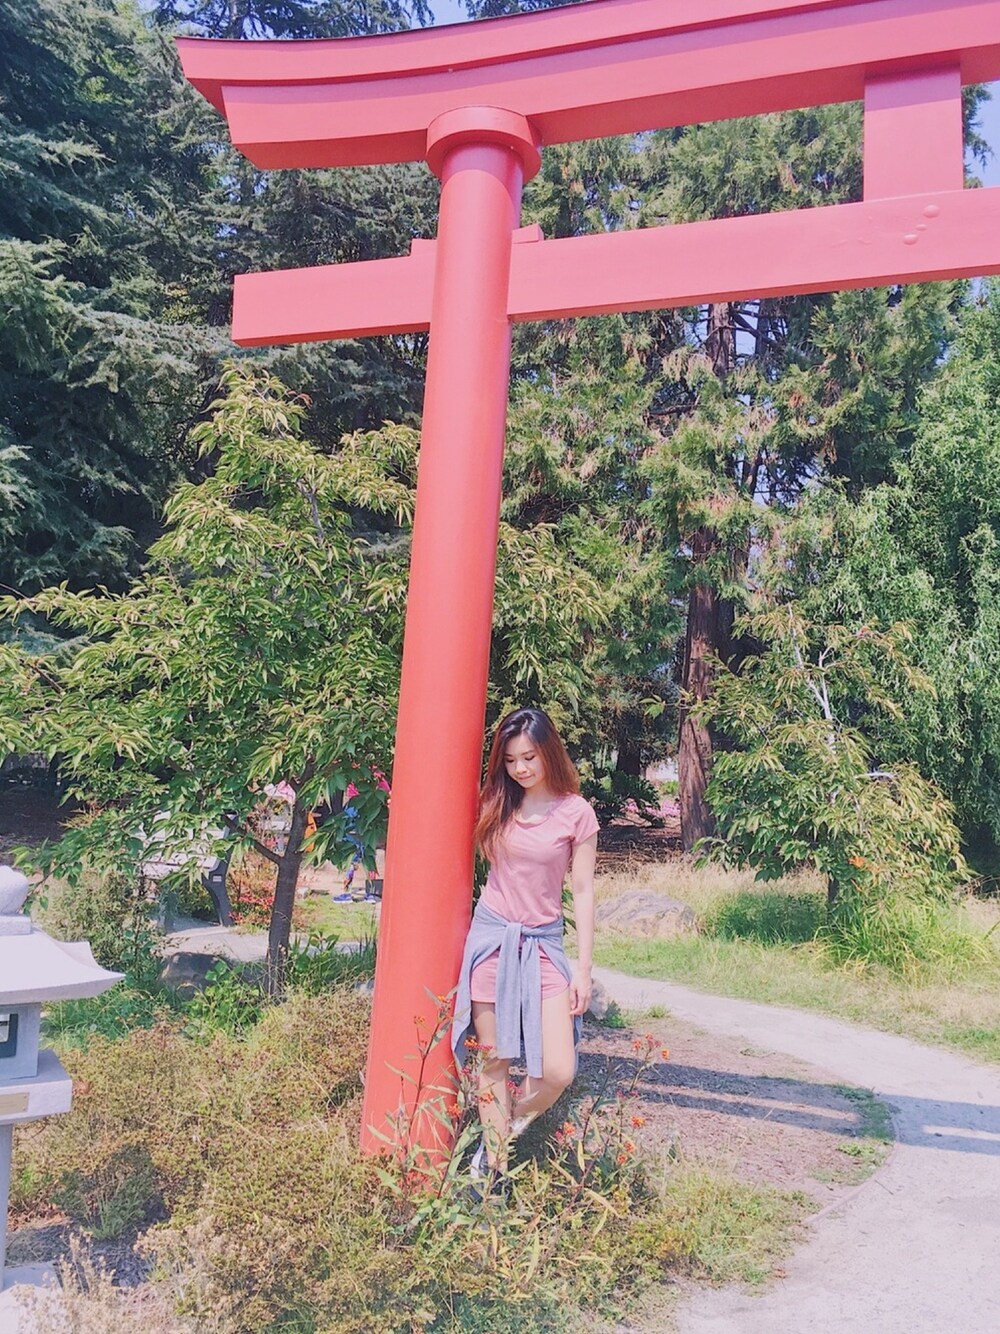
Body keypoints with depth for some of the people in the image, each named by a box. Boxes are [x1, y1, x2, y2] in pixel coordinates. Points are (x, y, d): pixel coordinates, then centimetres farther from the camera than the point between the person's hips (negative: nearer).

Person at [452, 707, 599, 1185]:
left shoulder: (577, 813, -4)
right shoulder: (496, 803, 3)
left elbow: (582, 893, -1)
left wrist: (583, 969, -2)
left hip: (543, 944, -1)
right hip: (491, 935, 1)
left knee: (559, 1072, -8)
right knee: (493, 1061, 5)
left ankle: (499, 1142, 20)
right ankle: (492, 1168, 22)